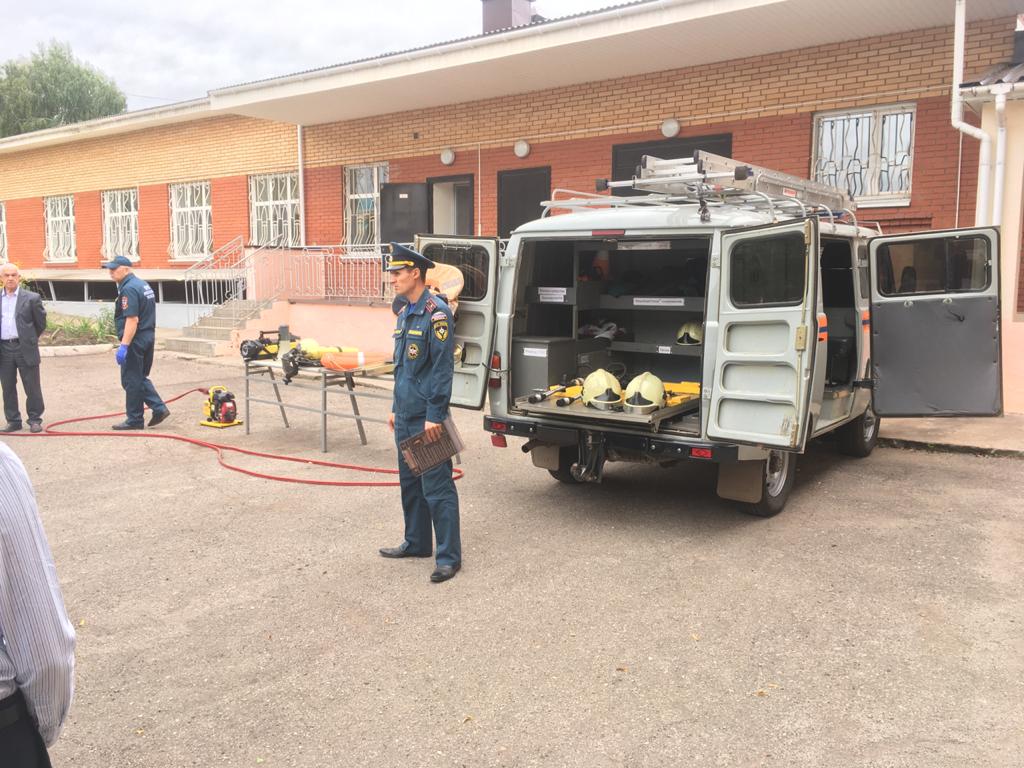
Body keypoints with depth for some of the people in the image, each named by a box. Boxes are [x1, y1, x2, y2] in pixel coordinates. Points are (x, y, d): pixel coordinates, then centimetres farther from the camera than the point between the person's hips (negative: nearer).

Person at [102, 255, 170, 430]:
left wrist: (123, 346, -25)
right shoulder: (143, 285, 15)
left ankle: (134, 420, 7)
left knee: (131, 381, 0)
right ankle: (159, 408, 10)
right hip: (149, 337, 10)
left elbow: (132, 320, -24)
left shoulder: (129, 289, -17)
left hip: (135, 340, -10)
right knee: (141, 378, 18)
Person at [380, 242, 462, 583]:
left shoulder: (435, 312, -14)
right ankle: (416, 543, 31)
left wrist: (434, 415, -20)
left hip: (426, 417, -9)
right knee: (410, 483, 18)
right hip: (405, 417, 9)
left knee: (437, 488, -5)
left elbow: (443, 367, -18)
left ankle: (449, 556, 3)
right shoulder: (404, 313, 14)